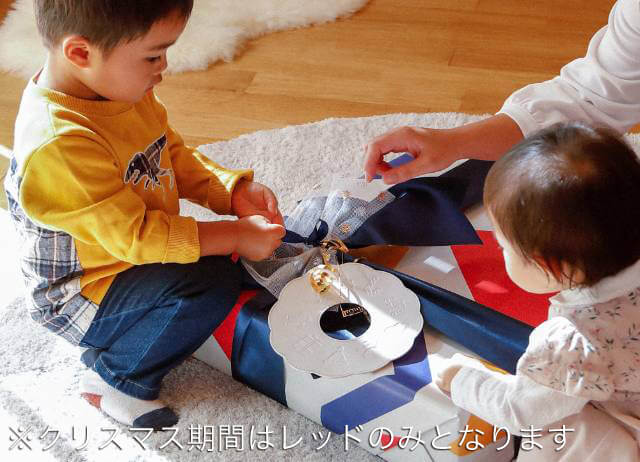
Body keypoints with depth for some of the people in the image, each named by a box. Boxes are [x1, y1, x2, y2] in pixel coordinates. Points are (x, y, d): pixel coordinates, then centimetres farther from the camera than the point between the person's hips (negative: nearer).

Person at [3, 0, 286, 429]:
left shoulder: (118, 87, -6)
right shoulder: (59, 146, -34)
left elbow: (175, 155, 7)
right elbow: (135, 237, -30)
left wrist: (234, 191, -9)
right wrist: (235, 236, -27)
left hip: (131, 252, 9)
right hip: (79, 299, -9)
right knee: (214, 282, -25)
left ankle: (116, 342, 13)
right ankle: (115, 378, -3)